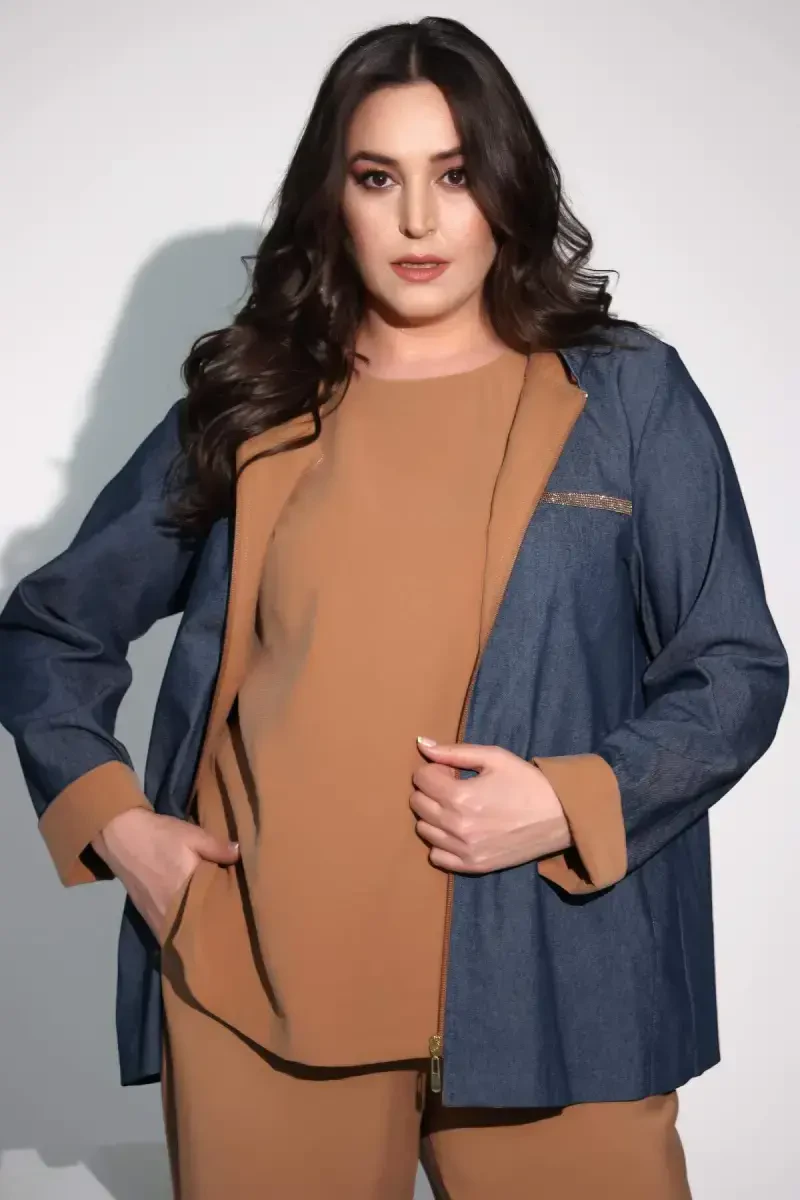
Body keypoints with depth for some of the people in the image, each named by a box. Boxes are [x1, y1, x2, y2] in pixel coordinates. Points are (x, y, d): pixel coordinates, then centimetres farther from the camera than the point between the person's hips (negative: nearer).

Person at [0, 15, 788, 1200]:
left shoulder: (628, 394, 2)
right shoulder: (250, 404, 7)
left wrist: (569, 802, -13)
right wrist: (113, 821, -2)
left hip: (546, 988, -1)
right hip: (260, 979, 2)